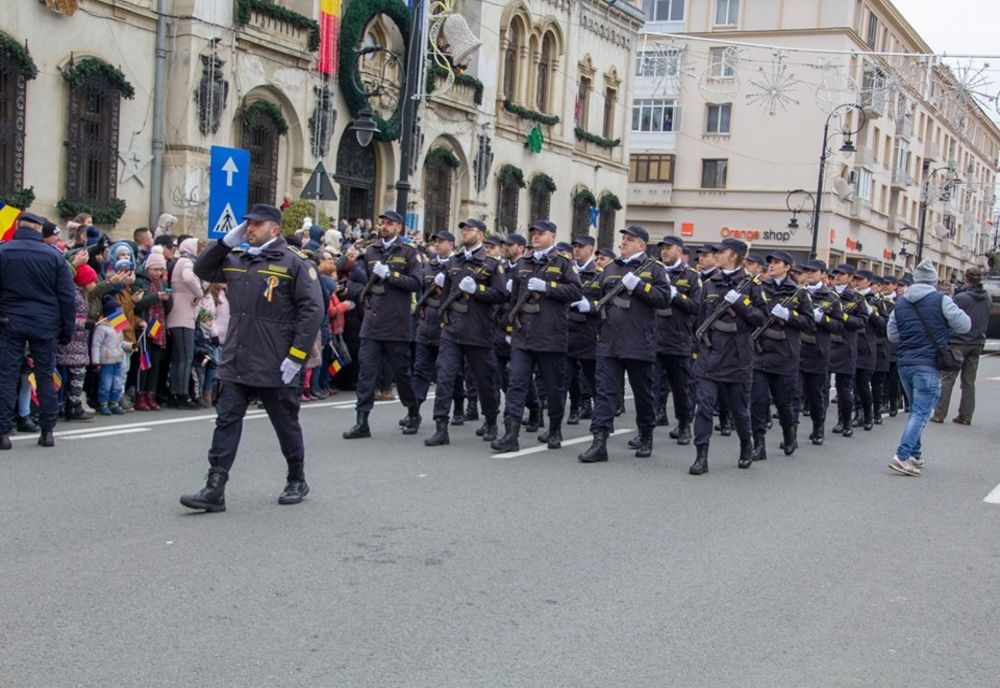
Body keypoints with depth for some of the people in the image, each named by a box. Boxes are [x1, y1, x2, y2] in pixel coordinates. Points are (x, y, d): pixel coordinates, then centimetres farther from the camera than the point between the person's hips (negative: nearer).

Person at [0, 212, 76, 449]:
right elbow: (67, 296, 0)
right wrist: (67, 329, 7)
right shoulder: (54, 255, -1)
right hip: (45, 324, 1)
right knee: (45, 377, 8)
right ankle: (47, 431, 10)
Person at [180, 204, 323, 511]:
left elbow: (313, 309, -12)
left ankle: (297, 482, 29)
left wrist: (296, 356, -16)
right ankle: (215, 490, 3)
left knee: (286, 425, 11)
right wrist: (226, 242, 7)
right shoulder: (235, 259, 11)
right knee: (226, 422, 1)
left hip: (275, 367, -5)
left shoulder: (293, 262, -8)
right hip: (235, 364, 5)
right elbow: (202, 270, 21)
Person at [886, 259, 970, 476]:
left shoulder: (900, 303, 8)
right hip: (928, 364, -6)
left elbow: (892, 335, 16)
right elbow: (964, 325, -1)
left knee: (916, 410, 19)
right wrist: (943, 329, 16)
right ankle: (902, 456, -16)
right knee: (921, 411, -5)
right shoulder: (941, 300, -7)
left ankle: (915, 456, 22)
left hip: (905, 363, 6)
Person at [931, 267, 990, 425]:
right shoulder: (988, 299, 4)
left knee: (947, 379, 1)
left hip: (958, 343, -5)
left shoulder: (961, 298, -15)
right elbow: (986, 321, 14)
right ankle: (965, 416, 10)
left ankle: (939, 414, 0)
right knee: (969, 382, 9)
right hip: (977, 343, 5)